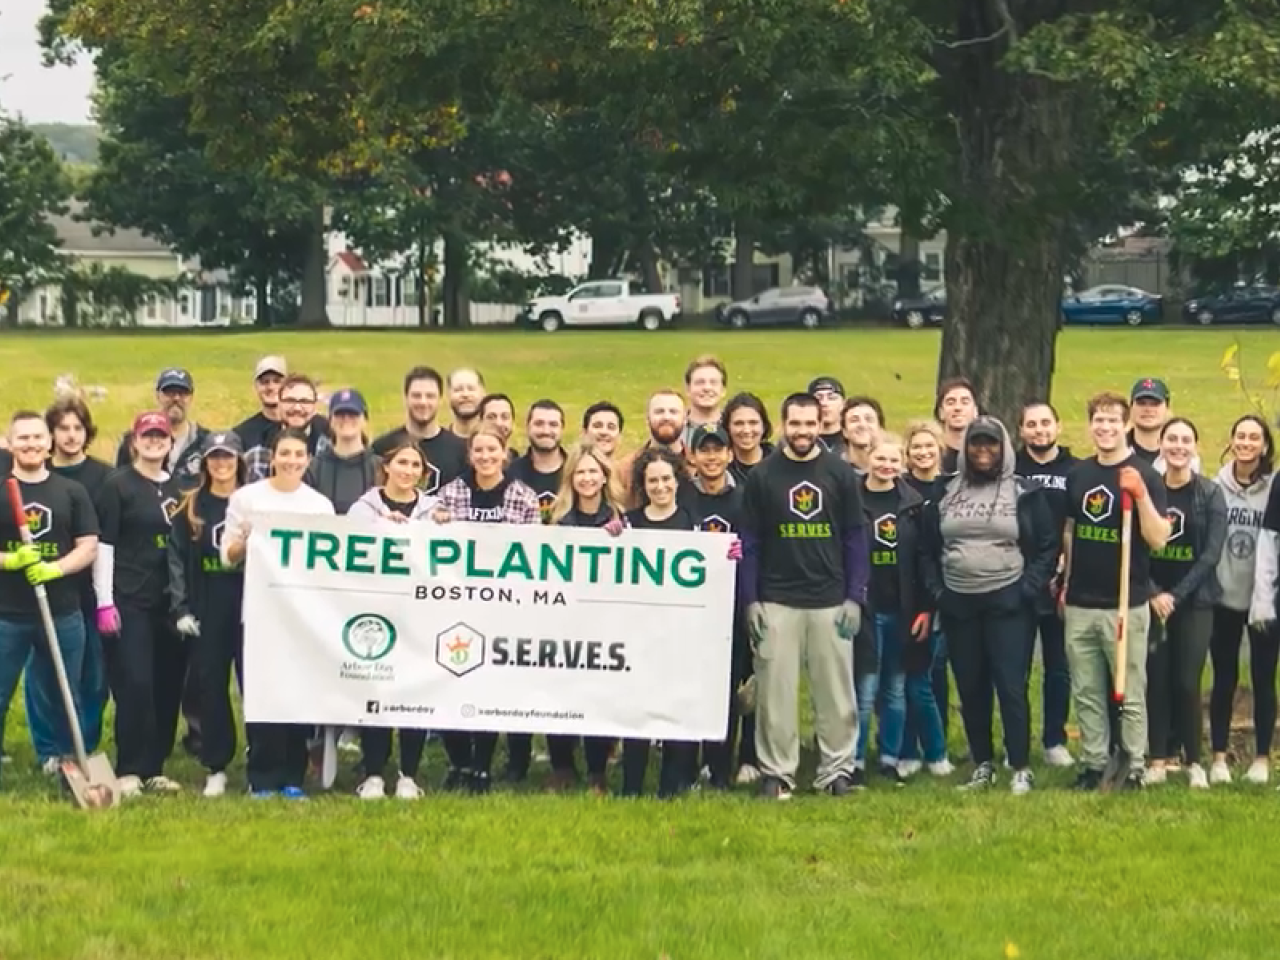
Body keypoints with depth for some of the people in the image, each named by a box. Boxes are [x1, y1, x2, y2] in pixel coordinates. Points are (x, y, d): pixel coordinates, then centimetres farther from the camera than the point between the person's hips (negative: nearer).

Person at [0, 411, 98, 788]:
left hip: (62, 613, 1)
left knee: (61, 698, 11)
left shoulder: (71, 491, 5)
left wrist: (54, 568, -15)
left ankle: (64, 765, 22)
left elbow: (89, 547, 2)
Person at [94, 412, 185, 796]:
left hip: (170, 602, 5)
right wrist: (105, 602, -13)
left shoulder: (178, 489, 13)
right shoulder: (118, 485, -2)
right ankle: (129, 771, -3)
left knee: (167, 686, 5)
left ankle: (154, 768, 14)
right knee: (135, 685, -10)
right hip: (128, 601, -5)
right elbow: (103, 544, -7)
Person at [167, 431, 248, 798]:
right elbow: (177, 558, 4)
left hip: (250, 607, -1)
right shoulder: (191, 507, 8)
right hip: (206, 611, 1)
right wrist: (180, 608, -4)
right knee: (211, 686, 3)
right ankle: (216, 767, 11)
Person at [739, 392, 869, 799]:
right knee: (776, 692, 2)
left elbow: (856, 538, 4)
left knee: (836, 692, 3)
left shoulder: (840, 474, 3)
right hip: (776, 602, 0)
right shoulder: (762, 476, 2)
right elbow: (749, 542, 4)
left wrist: (855, 597, -2)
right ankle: (776, 773, 10)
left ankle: (837, 770, 12)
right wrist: (750, 601, -3)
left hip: (831, 602, 1)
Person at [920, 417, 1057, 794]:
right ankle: (982, 765, 19)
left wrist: (1029, 589, -9)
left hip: (1008, 603, -4)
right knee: (971, 688, 8)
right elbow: (929, 548, 14)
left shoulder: (1024, 493, -1)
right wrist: (936, 591, 4)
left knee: (1011, 686, -7)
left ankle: (1021, 768, 0)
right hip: (958, 605, 4)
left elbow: (1048, 546, 0)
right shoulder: (946, 494, 8)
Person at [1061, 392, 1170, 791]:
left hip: (1126, 605, -5)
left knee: (1130, 694, 1)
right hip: (1079, 604, 5)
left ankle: (1136, 768, 9)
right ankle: (1093, 764, 19)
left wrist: (1140, 494, -24)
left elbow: (1158, 539, -13)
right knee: (1086, 693, 10)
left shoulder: (1143, 474, -6)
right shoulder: (1078, 473, 8)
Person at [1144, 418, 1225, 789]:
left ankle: (1194, 761, 8)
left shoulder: (1210, 493, -2)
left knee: (1187, 683, -4)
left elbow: (1211, 554, -7)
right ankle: (1157, 760, 10)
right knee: (1156, 681, 1)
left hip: (1194, 602, -1)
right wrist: (1153, 594, -11)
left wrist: (1176, 594, -13)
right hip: (1153, 600, 2)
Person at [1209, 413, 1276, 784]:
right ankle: (1219, 757, 16)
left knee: (1263, 680, 5)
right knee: (1224, 679, 8)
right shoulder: (1216, 486, 1)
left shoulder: (1275, 488, -5)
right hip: (1224, 597, 1)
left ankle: (1262, 757, 15)